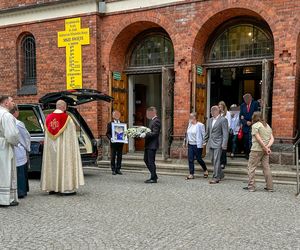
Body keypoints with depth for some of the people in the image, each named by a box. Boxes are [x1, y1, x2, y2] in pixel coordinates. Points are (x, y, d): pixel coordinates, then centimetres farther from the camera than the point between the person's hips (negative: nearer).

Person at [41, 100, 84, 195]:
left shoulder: (48, 118, 5)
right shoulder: (67, 118, -10)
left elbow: (47, 135, 11)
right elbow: (71, 135, -8)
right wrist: (73, 147, 1)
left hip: (50, 147, 5)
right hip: (64, 147, -5)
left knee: (52, 164, 10)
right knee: (65, 163, -1)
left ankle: (52, 187, 16)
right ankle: (66, 188, 1)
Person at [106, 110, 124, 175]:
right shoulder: (110, 124, 4)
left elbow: (124, 132, 14)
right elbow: (107, 133, 0)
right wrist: (110, 138, -17)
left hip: (120, 143, 3)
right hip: (113, 142, -3)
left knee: (119, 156, 6)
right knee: (113, 157, 1)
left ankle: (118, 169, 13)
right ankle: (113, 170, 8)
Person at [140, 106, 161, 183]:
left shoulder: (156, 121, -15)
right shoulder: (152, 120, 16)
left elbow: (155, 133, -22)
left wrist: (146, 134, -26)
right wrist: (144, 133, 8)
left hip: (152, 145, -11)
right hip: (148, 145, 11)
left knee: (151, 161, -4)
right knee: (146, 160, 15)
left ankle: (153, 178, 6)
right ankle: (154, 176, 24)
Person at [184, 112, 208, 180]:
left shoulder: (200, 125, -11)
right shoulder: (190, 124, 10)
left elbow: (203, 135, -8)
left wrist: (203, 143, -11)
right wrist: (186, 141, 14)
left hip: (197, 145, -6)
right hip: (190, 145, 6)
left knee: (199, 159, 4)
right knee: (190, 159, 2)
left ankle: (205, 170, 28)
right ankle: (191, 174, 8)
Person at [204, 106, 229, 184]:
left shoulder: (223, 120, -7)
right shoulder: (210, 120, 16)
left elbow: (225, 133, -11)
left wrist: (224, 144, -17)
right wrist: (205, 141, 18)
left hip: (218, 143, -7)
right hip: (211, 143, 7)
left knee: (216, 161, -8)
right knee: (213, 161, 12)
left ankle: (215, 178, -3)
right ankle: (220, 174, 28)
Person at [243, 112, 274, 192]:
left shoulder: (255, 125, -6)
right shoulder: (267, 126, 16)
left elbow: (258, 138, -15)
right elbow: (272, 138, 7)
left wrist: (265, 148, -12)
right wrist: (268, 146, -7)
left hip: (257, 149, -7)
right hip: (265, 150, 7)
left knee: (251, 167, 2)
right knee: (266, 167, 10)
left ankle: (251, 186, 1)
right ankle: (270, 187, 11)